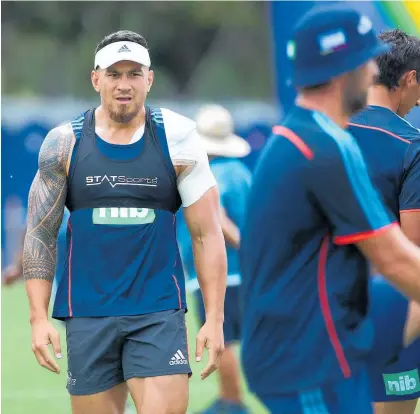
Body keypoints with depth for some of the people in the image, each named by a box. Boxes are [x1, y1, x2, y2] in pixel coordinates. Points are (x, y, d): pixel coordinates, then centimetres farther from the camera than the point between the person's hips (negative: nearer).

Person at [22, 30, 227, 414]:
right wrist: (39, 317, -3)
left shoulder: (178, 139, 0)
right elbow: (40, 235, 6)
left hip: (159, 312, -1)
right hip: (87, 314, 1)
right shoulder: (64, 143, 2)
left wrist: (214, 319, -5)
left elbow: (207, 234, 1)